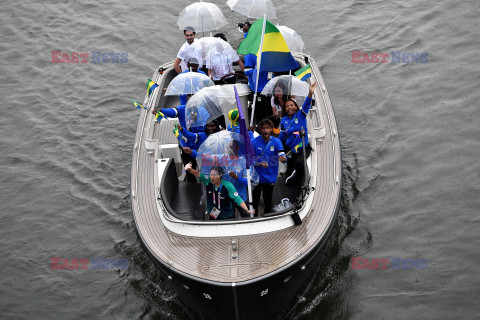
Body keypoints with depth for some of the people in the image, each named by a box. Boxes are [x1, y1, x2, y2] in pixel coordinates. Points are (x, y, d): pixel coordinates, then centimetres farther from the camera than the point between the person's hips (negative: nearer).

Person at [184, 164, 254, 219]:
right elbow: (198, 174, -21)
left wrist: (247, 210, -32)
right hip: (212, 216, 3)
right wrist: (189, 169, -41)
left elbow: (237, 199, -23)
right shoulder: (208, 181, -12)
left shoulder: (228, 186, -22)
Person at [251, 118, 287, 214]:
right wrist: (259, 164, -27)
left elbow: (282, 155, -14)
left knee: (268, 202, 14)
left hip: (270, 177, 2)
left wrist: (283, 158, -39)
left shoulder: (276, 141, -4)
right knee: (255, 201, 4)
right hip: (256, 177, -2)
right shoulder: (254, 142, -8)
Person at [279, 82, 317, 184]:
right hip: (290, 148, 3)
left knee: (298, 163, -26)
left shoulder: (300, 115, -5)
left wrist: (310, 94, -40)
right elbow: (282, 136, 13)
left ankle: (295, 172, 8)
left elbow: (306, 105, -23)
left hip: (304, 147, -3)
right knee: (290, 167, -1)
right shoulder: (284, 120, 3)